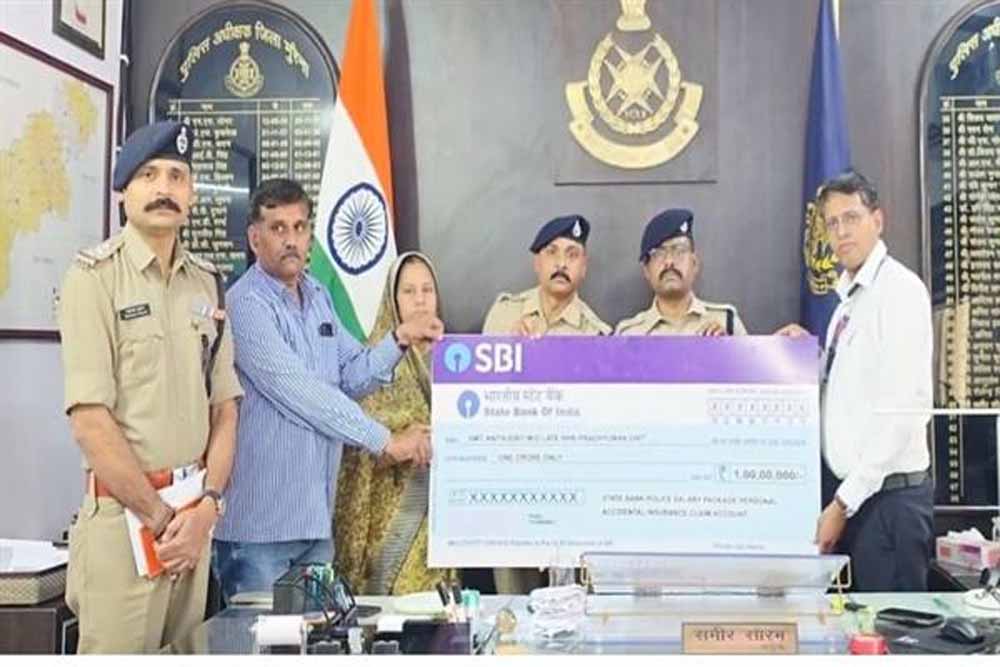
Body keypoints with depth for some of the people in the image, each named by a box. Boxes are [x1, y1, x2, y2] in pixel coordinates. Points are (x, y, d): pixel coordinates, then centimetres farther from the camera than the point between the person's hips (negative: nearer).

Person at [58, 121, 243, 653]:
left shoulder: (207, 283, 9)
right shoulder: (95, 276, -8)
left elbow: (225, 408, 8)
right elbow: (90, 421, -14)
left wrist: (205, 508, -5)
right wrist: (160, 516, -12)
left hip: (194, 512, 5)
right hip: (123, 511, -5)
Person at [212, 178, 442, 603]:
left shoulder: (318, 297, 12)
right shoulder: (246, 304, -14)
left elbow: (354, 377, 14)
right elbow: (298, 392, -20)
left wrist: (400, 340, -3)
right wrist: (385, 441, -17)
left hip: (316, 518, 8)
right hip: (258, 522, -7)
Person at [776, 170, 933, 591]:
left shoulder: (900, 291, -11)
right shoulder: (849, 299, 14)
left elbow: (900, 413, -17)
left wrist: (844, 503, -16)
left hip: (887, 494, -8)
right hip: (848, 491, 8)